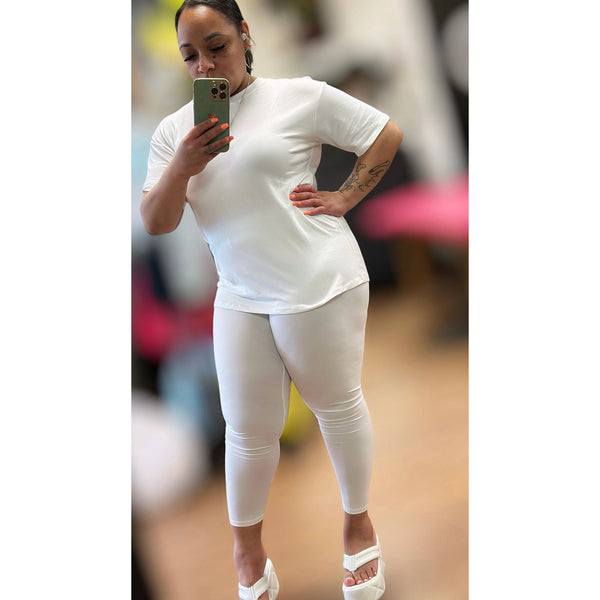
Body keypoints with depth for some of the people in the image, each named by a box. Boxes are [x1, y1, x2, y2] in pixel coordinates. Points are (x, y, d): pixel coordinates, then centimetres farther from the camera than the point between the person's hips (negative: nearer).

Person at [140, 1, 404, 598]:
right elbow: (155, 223, 2)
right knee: (249, 430, 7)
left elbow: (387, 134, 1)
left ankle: (357, 524, 32)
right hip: (241, 298, 3)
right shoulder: (174, 131, 9)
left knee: (338, 404, 12)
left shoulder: (300, 97, -4)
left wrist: (344, 197, -7)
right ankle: (246, 549, 27)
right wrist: (182, 167, -15)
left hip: (321, 285, -3)